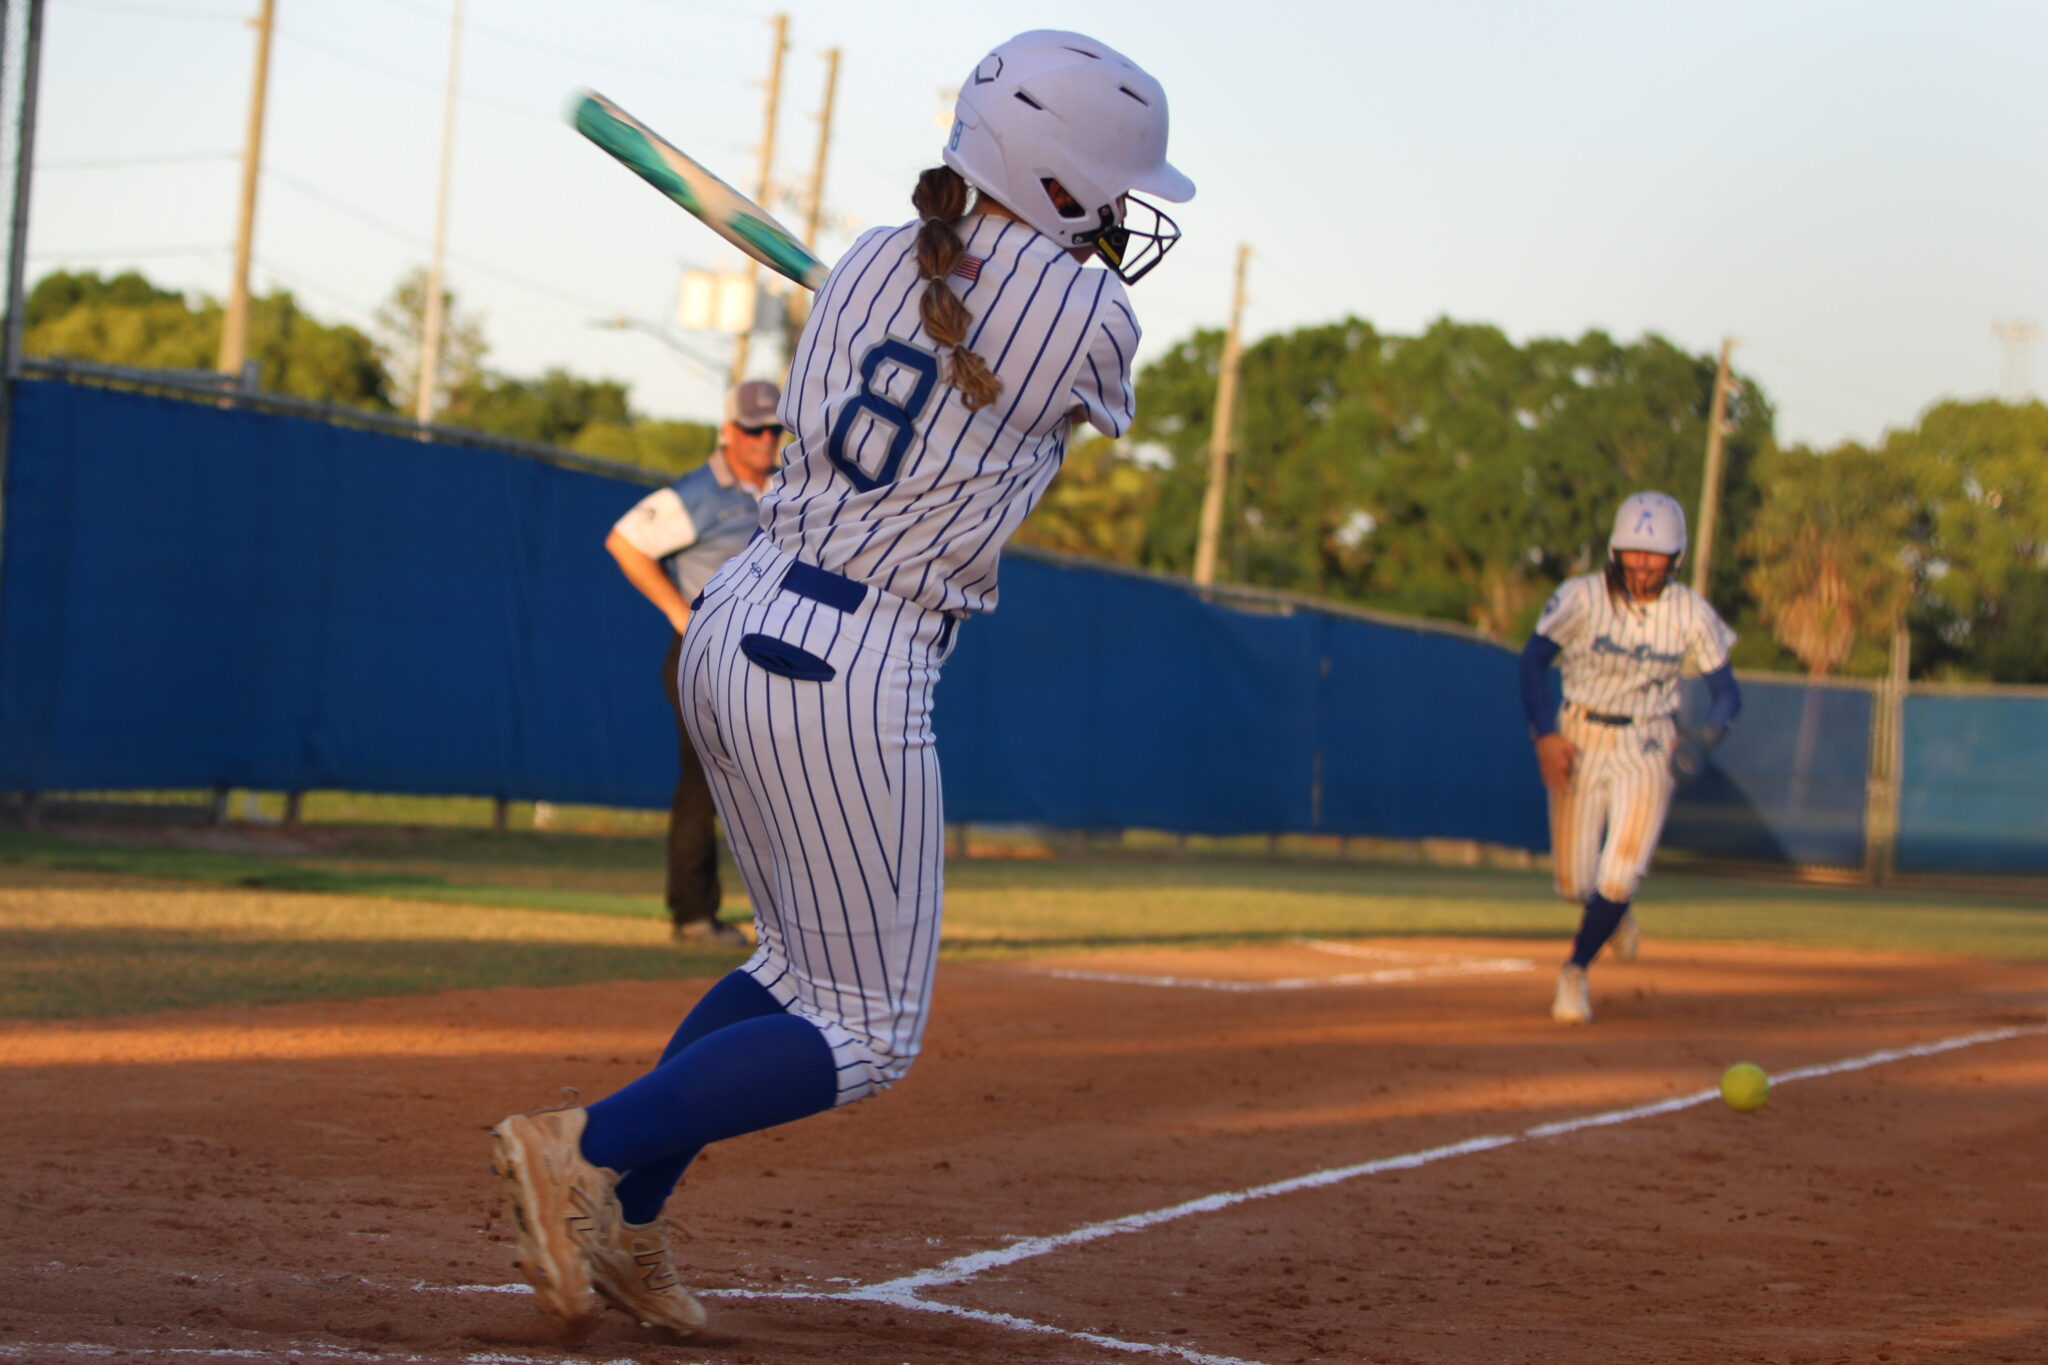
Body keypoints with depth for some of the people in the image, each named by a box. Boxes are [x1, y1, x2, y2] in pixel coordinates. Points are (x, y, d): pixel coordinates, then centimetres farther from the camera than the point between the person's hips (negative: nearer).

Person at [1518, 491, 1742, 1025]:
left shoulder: (1691, 614, -9)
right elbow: (1532, 661, -7)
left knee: (1619, 877, -13)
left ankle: (1574, 971, 11)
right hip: (1579, 742, 0)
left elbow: (1726, 691, -3)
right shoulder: (1582, 597, -13)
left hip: (1649, 749, 0)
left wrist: (1704, 736, -23)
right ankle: (1615, 914, 40)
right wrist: (1545, 735, -19)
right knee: (1575, 884, 3)